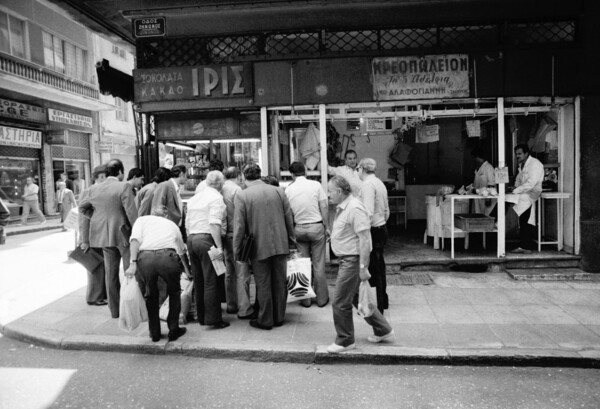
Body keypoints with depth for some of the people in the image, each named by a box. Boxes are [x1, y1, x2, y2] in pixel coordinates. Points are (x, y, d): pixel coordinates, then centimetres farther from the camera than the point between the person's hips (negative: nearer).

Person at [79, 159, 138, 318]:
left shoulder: (94, 188, 5)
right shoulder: (124, 187, -13)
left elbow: (82, 207, 17)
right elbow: (132, 214, -16)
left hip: (104, 236, 6)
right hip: (124, 234, -6)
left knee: (111, 274, 13)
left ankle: (115, 310, 21)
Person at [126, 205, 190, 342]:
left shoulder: (142, 219, 28)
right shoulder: (172, 224, 33)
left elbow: (135, 240, 6)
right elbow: (181, 251, 40)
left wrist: (132, 263, -2)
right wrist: (187, 272, 53)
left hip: (144, 257, 0)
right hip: (168, 257, 0)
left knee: (150, 296, 22)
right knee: (174, 293, 24)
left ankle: (154, 333, 28)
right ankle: (173, 330, 26)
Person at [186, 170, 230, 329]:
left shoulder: (194, 198, 17)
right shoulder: (217, 198, -6)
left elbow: (187, 223, 16)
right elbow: (214, 223, -18)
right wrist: (219, 246, -19)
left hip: (191, 239, 8)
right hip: (206, 239, -7)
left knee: (198, 281, 14)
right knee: (211, 281, -3)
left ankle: (201, 316, 22)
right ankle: (213, 319, 1)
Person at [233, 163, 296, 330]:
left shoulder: (241, 195, -9)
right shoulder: (278, 191, 3)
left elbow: (239, 226, -10)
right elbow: (289, 219, 7)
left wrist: (237, 250, -1)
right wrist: (291, 241, 17)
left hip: (259, 246, -4)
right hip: (280, 245, 4)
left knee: (263, 285, 8)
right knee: (280, 282, 14)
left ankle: (265, 320, 18)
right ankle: (279, 317, 26)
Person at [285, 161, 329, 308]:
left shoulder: (288, 190, 0)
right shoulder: (316, 185, -4)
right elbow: (323, 208, -5)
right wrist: (327, 227, 2)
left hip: (298, 229, 1)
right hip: (316, 226, -1)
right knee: (318, 264, 6)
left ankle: (305, 299, 16)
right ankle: (321, 298, 14)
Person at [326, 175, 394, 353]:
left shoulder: (355, 208, -20)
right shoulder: (342, 208, 11)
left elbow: (364, 239, -23)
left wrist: (363, 267, -24)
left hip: (353, 260, -10)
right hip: (346, 259, 10)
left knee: (340, 303, -1)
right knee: (357, 297, 19)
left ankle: (345, 341, 17)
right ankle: (383, 330, 33)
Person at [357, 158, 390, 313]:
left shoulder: (368, 184, -16)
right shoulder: (379, 183, 13)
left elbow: (368, 213, -26)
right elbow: (386, 211, 19)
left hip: (373, 231, -10)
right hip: (382, 229, 10)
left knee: (374, 270, -2)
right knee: (379, 267, 20)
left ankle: (377, 307, 6)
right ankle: (383, 301, 34)